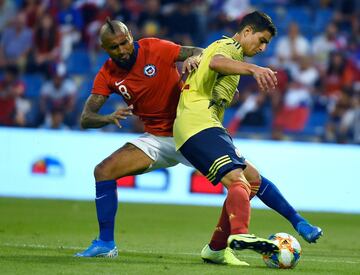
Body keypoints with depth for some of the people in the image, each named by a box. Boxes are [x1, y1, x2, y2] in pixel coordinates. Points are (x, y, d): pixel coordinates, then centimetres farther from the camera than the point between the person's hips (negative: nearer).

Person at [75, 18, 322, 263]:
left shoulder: (156, 48, -16)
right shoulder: (107, 75, -6)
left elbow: (202, 53, -9)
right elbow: (86, 119, -10)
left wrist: (192, 59, -34)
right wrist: (109, 118, -32)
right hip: (156, 139, 3)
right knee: (103, 171, -13)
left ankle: (297, 221, 4)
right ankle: (106, 244, -4)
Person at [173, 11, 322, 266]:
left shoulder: (223, 46, 29)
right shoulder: (230, 46, -3)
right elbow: (215, 62, -28)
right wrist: (253, 69, -46)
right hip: (199, 123, -10)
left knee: (253, 179, 13)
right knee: (237, 180, -28)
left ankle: (216, 249, 8)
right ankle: (240, 234, -54)